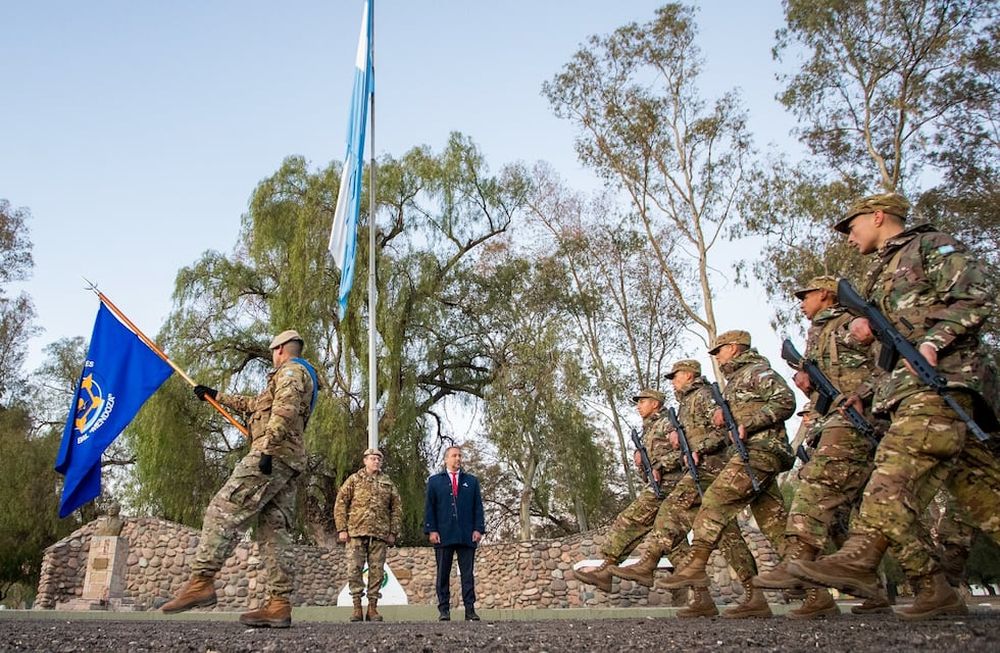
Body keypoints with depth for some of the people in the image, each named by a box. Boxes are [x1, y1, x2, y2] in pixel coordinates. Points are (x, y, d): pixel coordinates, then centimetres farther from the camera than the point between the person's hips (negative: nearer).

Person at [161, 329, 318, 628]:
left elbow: (284, 410, -18)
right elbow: (255, 404, 43)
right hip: (290, 463, 10)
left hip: (274, 456, -10)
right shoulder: (301, 376, 34)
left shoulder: (290, 370, 2)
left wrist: (268, 449, -25)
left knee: (223, 511, -13)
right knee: (273, 531, 1)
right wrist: (217, 396, 47)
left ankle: (201, 581, -19)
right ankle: (279, 605, -5)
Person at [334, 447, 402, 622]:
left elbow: (397, 508, 13)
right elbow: (340, 504, 4)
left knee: (377, 571, 3)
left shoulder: (388, 483, 14)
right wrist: (342, 529, -4)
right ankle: (357, 606, 5)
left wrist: (393, 532, 4)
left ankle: (372, 607, 10)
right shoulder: (354, 480, 8)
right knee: (354, 569, -4)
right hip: (356, 531, -2)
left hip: (380, 534, 2)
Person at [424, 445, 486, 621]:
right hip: (443, 535, -1)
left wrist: (478, 529, 0)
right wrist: (431, 530, -5)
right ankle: (444, 610, 9)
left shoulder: (472, 481, 15)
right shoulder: (435, 481, 11)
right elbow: (429, 508, 5)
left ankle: (470, 610, 4)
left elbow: (478, 507, 10)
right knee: (443, 574, 3)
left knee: (468, 574, 1)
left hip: (467, 536, 1)